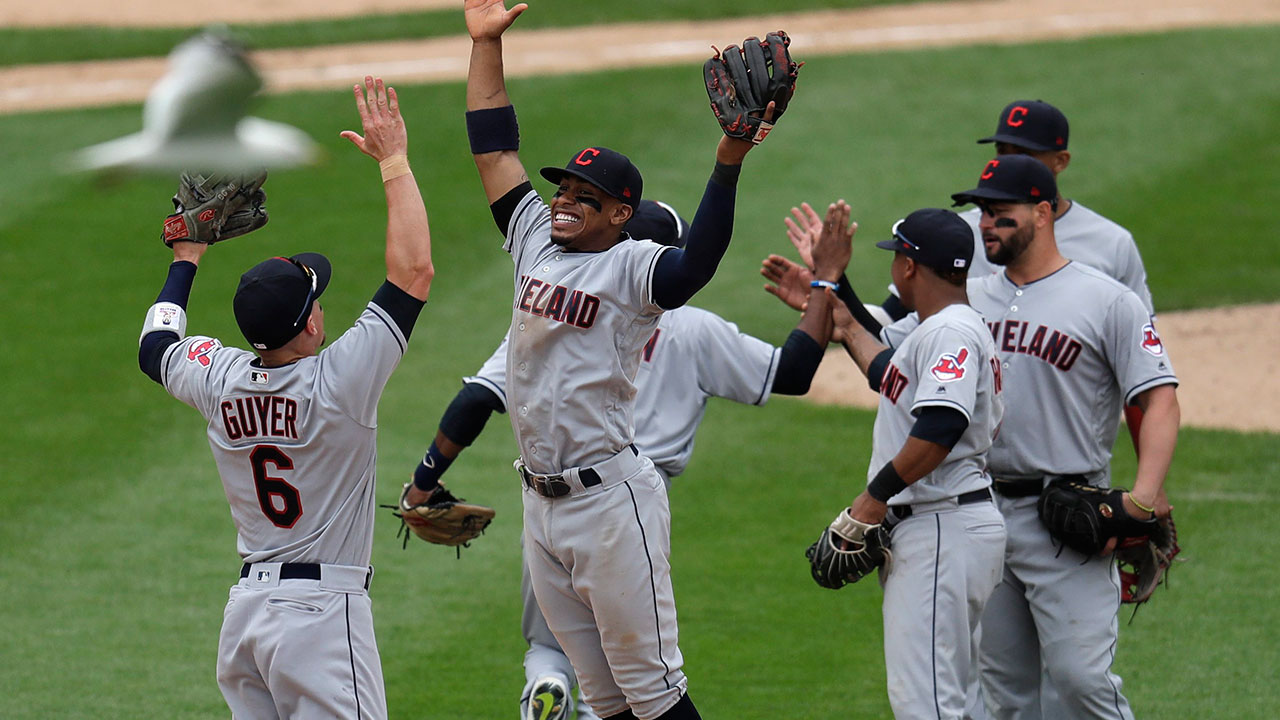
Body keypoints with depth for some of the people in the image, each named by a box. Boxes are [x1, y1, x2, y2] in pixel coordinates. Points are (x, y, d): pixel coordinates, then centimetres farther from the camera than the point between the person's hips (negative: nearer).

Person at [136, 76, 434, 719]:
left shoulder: (220, 380, 0)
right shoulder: (337, 383, -16)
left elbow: (155, 345, 23)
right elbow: (413, 269, -16)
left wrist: (186, 259, 35)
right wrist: (393, 160, -10)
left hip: (246, 608, 7)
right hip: (324, 613, -7)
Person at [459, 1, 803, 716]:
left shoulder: (634, 268, -9)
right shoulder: (537, 242, 12)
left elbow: (700, 257, -29)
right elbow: (495, 148, 18)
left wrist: (730, 160, -42)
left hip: (611, 501, -7)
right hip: (541, 505, 7)